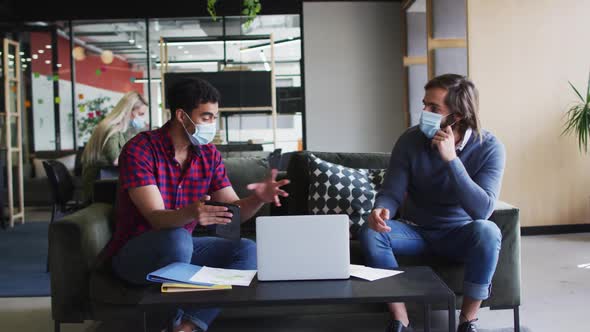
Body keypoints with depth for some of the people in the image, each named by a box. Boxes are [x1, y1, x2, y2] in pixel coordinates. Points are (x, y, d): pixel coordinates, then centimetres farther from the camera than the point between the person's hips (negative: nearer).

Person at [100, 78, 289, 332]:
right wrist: (190, 214, -49)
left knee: (247, 250, -16)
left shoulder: (209, 154, 0)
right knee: (177, 238, -38)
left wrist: (258, 198, -23)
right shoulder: (139, 150, -19)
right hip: (133, 252, -6)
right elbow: (156, 218, -27)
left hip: (181, 246, 6)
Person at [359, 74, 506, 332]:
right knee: (370, 231, -25)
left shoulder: (489, 147, -17)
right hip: (416, 231, 2)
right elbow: (392, 192, -12)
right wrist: (381, 209, -37)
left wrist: (451, 159, -36)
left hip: (460, 234, -2)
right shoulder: (411, 140, -11)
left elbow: (482, 210, -29)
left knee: (487, 231, -34)